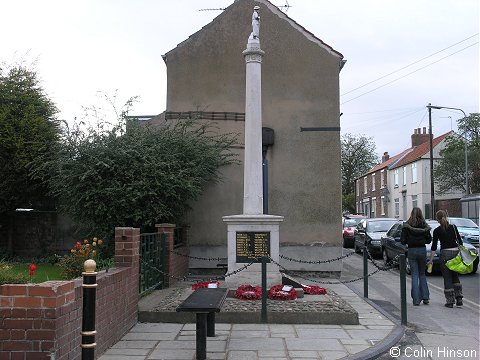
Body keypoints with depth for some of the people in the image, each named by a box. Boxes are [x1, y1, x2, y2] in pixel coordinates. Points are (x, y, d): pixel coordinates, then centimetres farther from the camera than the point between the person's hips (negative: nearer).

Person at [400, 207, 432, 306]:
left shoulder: (406, 226, -8)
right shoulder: (424, 226, -2)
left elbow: (403, 240, -9)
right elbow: (429, 240, 2)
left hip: (411, 251, -2)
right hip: (422, 250, 2)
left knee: (414, 275, 4)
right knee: (422, 274, 17)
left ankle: (416, 299, 2)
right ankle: (425, 297, 12)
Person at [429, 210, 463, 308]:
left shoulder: (437, 231, -5)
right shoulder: (453, 227, 4)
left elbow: (434, 246, -5)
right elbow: (460, 242, 5)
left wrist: (431, 259, 0)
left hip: (445, 254, -4)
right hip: (456, 253, 4)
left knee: (447, 278, 5)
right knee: (455, 276, 19)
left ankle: (450, 301, 6)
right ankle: (459, 298, 13)